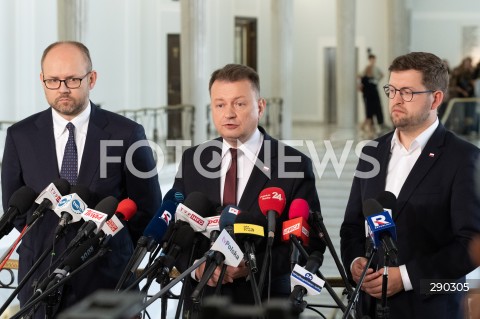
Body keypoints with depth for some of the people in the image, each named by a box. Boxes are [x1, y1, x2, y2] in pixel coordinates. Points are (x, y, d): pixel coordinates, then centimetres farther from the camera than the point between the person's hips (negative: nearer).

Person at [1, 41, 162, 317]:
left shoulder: (127, 134, -5)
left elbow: (148, 205, 3)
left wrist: (120, 251, 7)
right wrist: (45, 244, 9)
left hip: (106, 277, -1)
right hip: (41, 278, 2)